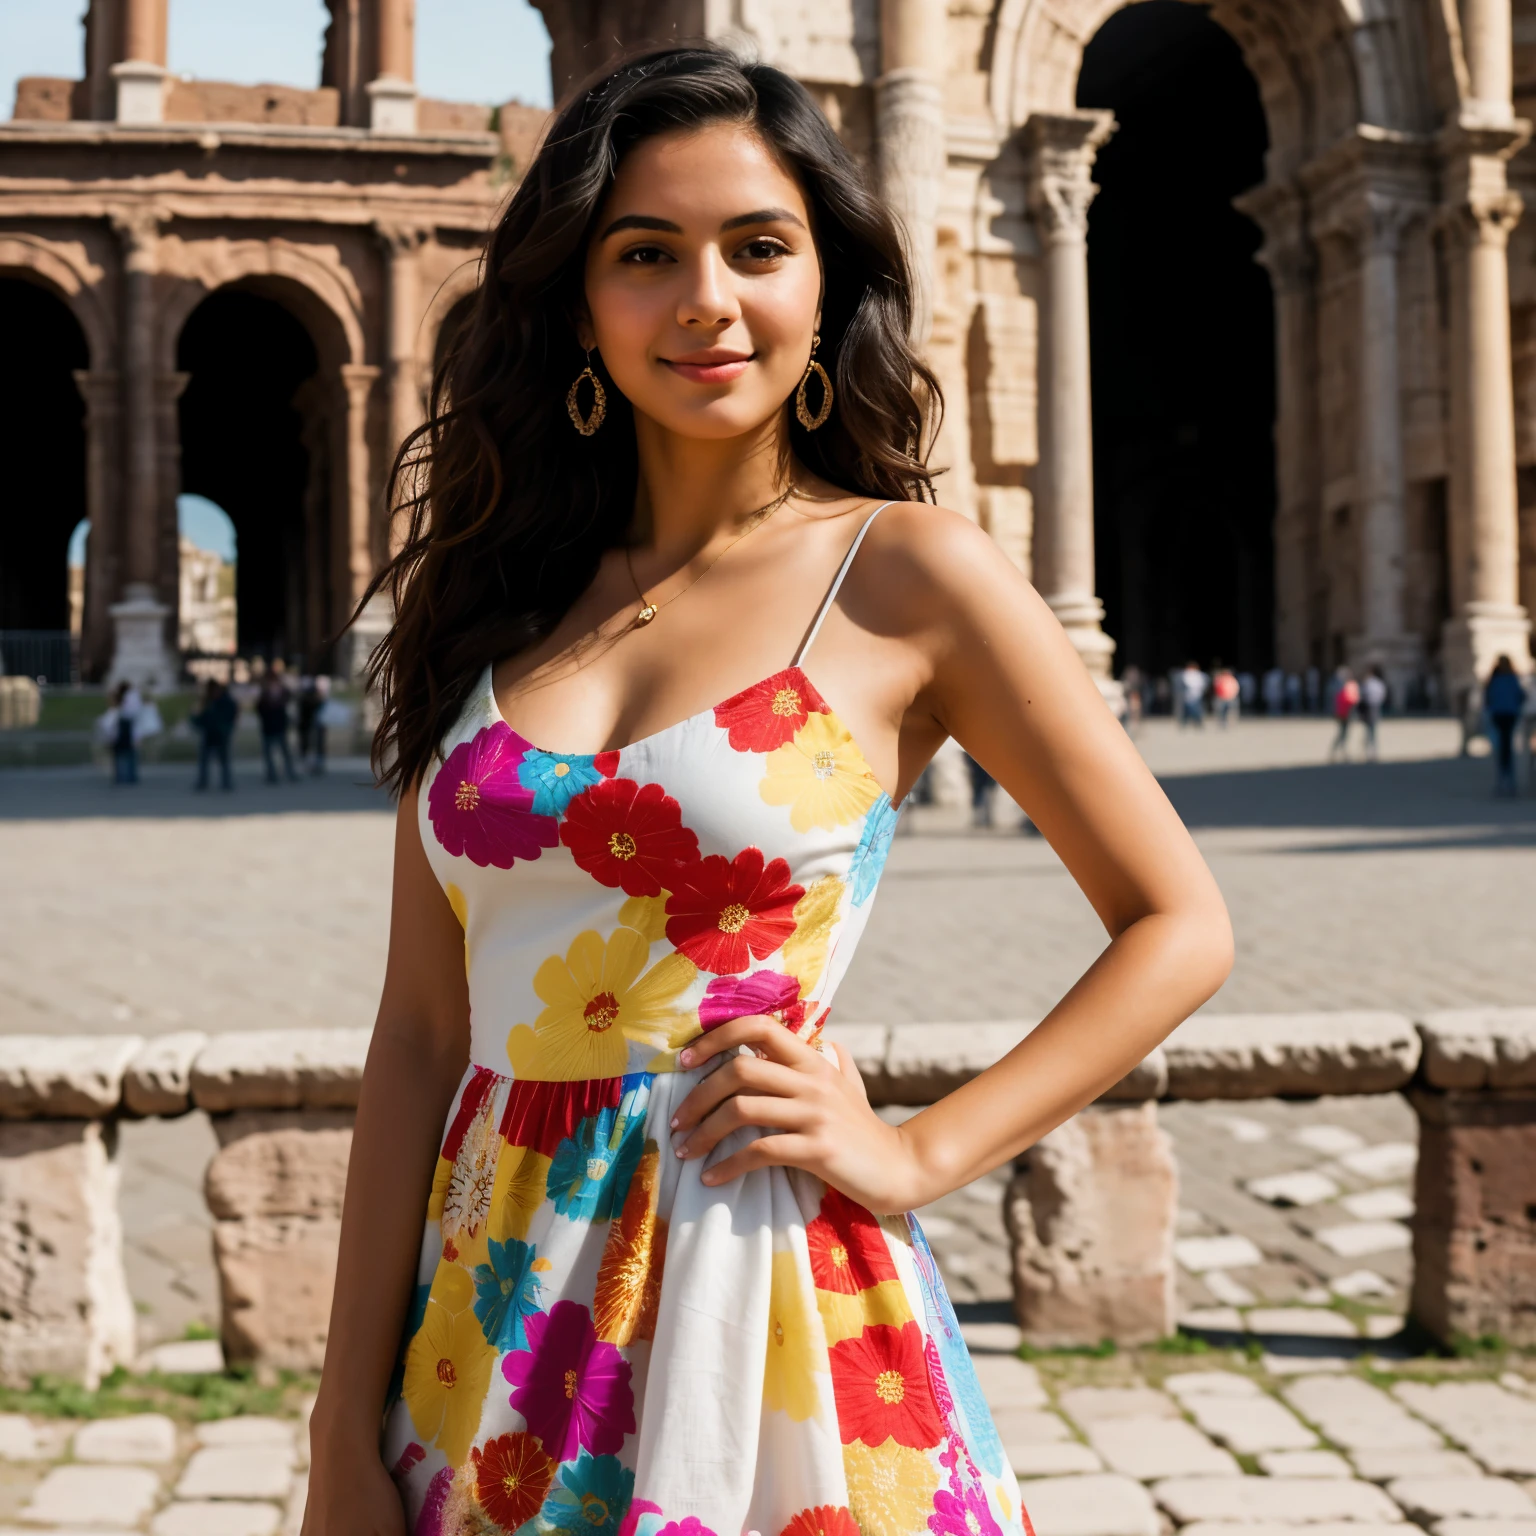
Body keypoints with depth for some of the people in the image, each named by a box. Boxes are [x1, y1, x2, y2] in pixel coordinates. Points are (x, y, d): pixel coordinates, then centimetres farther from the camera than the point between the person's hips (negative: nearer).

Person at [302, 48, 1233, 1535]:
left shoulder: (906, 575, -4)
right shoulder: (499, 593, 5)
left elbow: (1179, 927, 0)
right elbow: (420, 1030, 3)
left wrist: (916, 1154, -8)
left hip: (758, 1294, -3)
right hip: (488, 1314, 3)